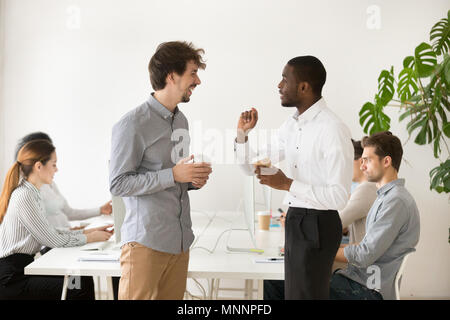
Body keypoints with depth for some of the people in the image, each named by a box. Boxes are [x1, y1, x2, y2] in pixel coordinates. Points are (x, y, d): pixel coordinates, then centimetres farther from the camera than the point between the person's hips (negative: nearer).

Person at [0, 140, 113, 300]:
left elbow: (50, 232, 12)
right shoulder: (24, 196, -17)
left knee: (84, 281, 1)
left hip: (23, 267, 9)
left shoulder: (31, 192, 12)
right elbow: (52, 240, -15)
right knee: (80, 291, -18)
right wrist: (90, 238, -5)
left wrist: (87, 231, 6)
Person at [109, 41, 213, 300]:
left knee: (173, 297, 12)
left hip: (180, 241, 7)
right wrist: (173, 175, -19)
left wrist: (193, 179, 2)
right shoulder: (133, 125, -11)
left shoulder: (181, 121, 15)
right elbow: (118, 184, -14)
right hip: (145, 242, -7)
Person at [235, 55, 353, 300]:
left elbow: (339, 197, -22)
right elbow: (249, 164, 15)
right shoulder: (291, 125, 7)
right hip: (295, 220, 8)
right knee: (293, 292, 20)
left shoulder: (333, 130, -19)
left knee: (307, 294, 4)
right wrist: (243, 133, -2)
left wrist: (287, 184, -23)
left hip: (318, 225, -8)